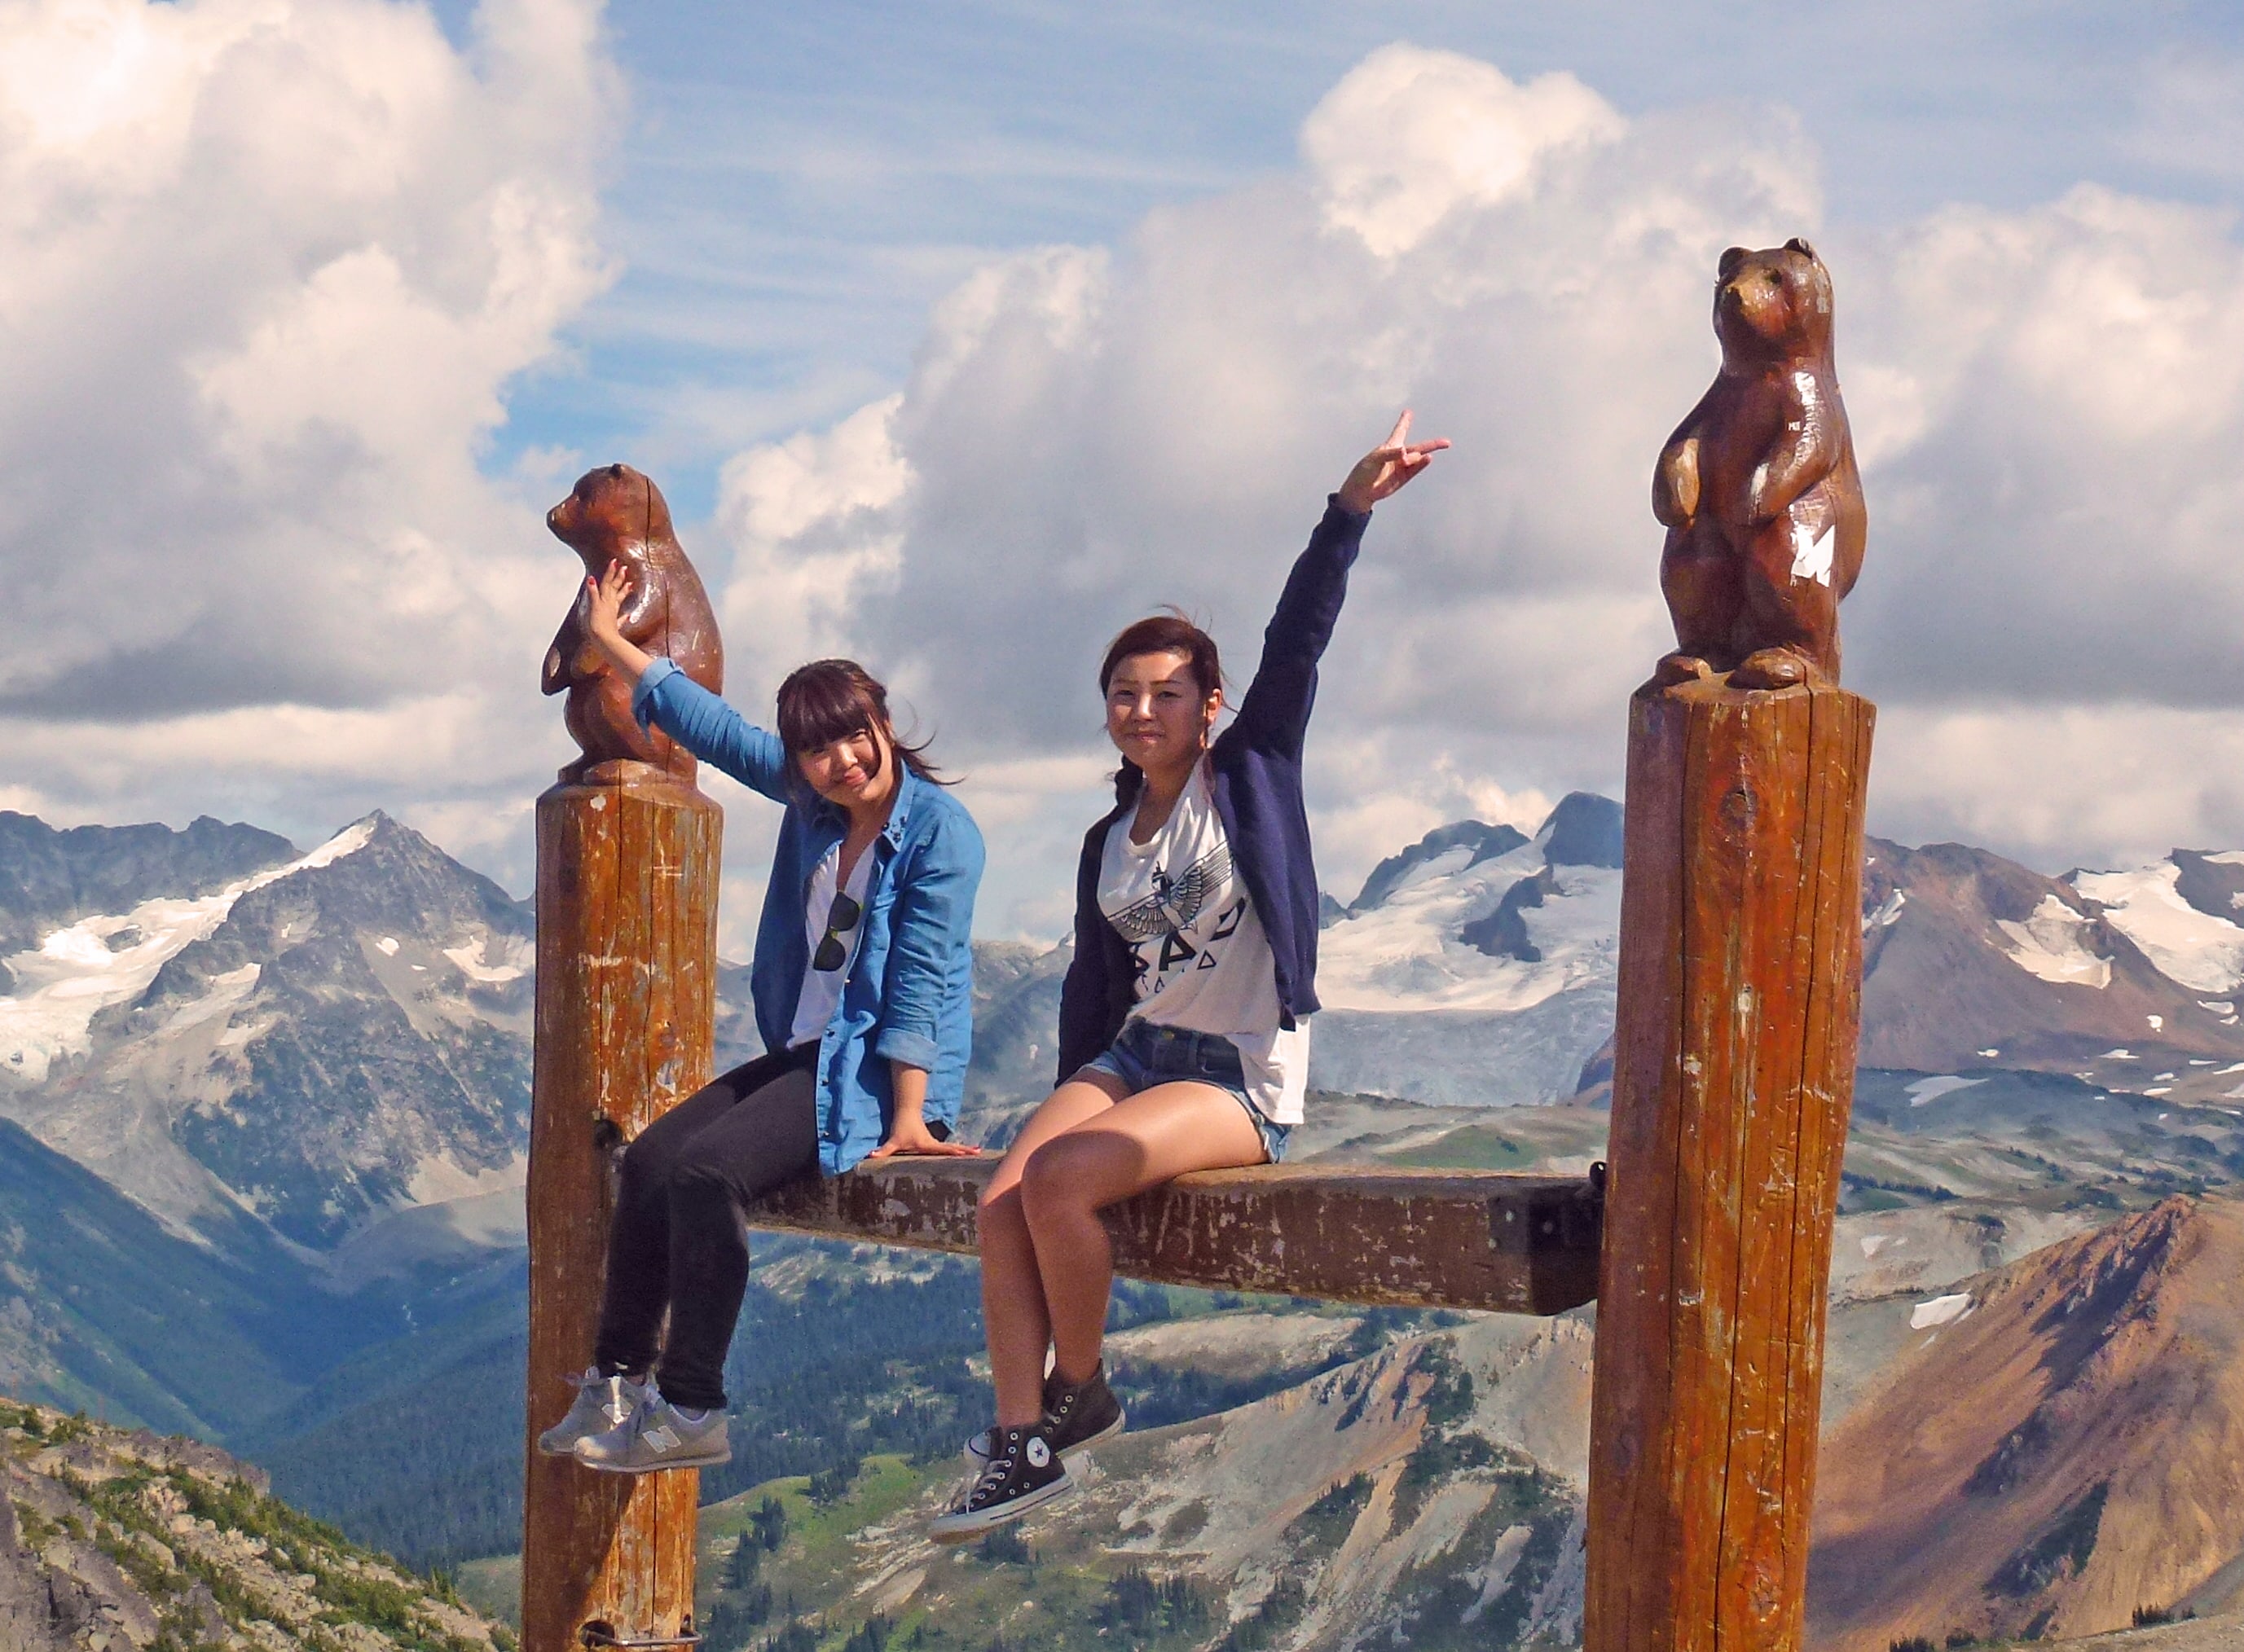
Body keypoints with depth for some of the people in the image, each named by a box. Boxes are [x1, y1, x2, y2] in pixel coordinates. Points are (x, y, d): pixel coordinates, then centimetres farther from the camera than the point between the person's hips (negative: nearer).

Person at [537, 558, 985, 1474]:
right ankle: (618, 1382, 3)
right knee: (649, 1159, -4)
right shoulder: (809, 797, 7)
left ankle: (692, 1412, -20)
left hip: (881, 1065, -8)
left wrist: (910, 1114, -23)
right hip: (802, 1048, 8)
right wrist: (609, 641, 27)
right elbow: (712, 725, 19)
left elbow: (920, 980, -18)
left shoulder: (939, 830, -13)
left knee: (707, 1170, -25)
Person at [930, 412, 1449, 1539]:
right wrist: (1069, 1100, 18)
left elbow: (1297, 641, -12)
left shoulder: (1251, 773, -1)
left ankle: (1079, 1395, -6)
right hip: (1134, 1052, 6)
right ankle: (1021, 1445, -19)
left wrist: (1350, 508, -23)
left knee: (1059, 1180, -28)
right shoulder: (1107, 844, 14)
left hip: (1244, 1076, -6)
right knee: (1004, 1201, -19)